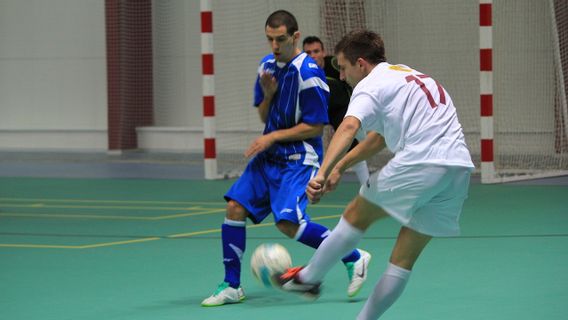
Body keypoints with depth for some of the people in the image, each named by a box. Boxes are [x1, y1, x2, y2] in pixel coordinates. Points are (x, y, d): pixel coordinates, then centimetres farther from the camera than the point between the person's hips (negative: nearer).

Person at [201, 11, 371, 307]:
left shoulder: (308, 73, -16)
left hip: (298, 159, -8)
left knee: (288, 222, -22)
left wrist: (273, 137, -14)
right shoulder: (267, 65, 8)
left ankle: (353, 258, -6)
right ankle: (231, 286, 6)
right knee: (235, 207, -3)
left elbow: (315, 127, -15)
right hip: (268, 156, 8)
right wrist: (268, 94, -5)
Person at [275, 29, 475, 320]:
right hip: (459, 168, 8)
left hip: (418, 163, -8)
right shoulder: (409, 75, 28)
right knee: (404, 260, 12)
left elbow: (348, 127, -20)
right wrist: (341, 167, 39)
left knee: (356, 217, 14)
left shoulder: (371, 85, 1)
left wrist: (322, 173, -32)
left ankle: (309, 277, 26)